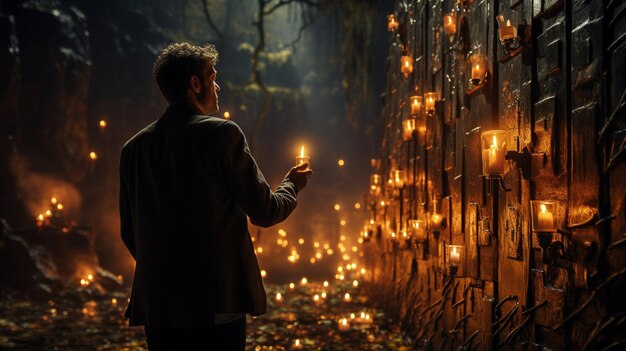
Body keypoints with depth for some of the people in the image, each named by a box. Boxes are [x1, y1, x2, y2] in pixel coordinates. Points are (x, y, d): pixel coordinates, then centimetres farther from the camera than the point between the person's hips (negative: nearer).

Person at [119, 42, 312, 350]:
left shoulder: (133, 148, 9)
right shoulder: (221, 133, -7)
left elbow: (129, 234, 14)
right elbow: (264, 212, -4)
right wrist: (292, 184, 16)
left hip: (156, 301, 5)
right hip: (216, 302, -5)